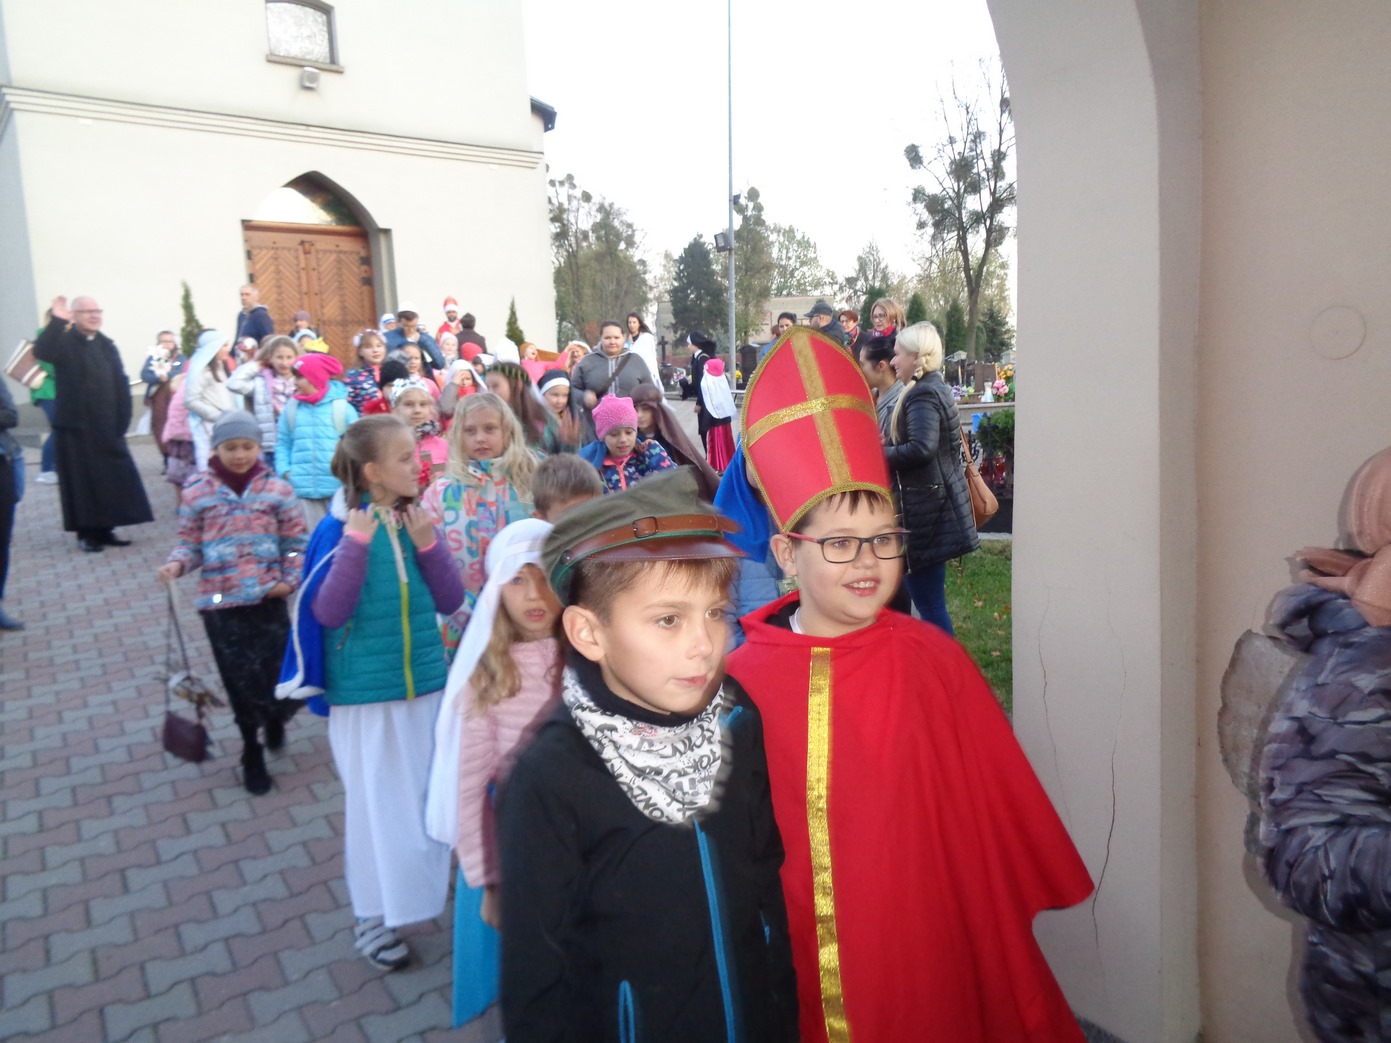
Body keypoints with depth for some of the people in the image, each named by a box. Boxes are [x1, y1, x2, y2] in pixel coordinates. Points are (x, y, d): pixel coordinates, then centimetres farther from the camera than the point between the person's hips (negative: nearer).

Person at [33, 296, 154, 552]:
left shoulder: (106, 345, 10)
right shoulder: (64, 341, -4)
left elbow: (121, 385, 7)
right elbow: (41, 352, -27)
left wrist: (121, 421, -1)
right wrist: (56, 321, -32)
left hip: (106, 427, 5)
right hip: (75, 427, -5)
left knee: (114, 477, 6)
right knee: (81, 480, 0)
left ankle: (105, 528, 17)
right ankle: (86, 533, 9)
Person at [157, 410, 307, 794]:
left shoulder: (276, 489, 0)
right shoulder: (197, 491, 1)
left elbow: (297, 540, 4)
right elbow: (190, 542, 6)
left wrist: (291, 579, -7)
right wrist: (177, 564, -14)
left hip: (268, 599, 0)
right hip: (220, 602, 0)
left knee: (279, 671, -2)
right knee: (239, 678, 7)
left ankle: (274, 717, 35)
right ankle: (252, 754, 27)